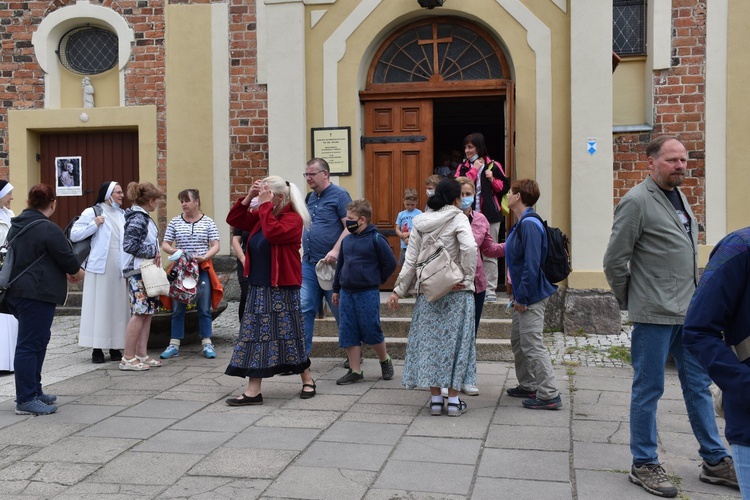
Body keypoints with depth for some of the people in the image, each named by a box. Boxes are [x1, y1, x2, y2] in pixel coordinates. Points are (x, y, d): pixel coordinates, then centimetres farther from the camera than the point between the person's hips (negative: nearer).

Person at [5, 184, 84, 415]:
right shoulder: (48, 228, -16)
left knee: (36, 341, 18)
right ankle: (25, 400, 0)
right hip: (36, 294, -9)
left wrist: (65, 272, 20)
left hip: (16, 292, 9)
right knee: (30, 344, -5)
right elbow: (67, 258, -12)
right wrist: (77, 272, 10)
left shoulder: (16, 226, 13)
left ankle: (33, 391, 26)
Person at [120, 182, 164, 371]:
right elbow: (129, 245, -21)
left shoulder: (143, 217, 16)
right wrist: (153, 252, -15)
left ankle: (142, 355, 14)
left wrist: (155, 255, 10)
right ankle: (128, 359, -4)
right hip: (138, 271, -10)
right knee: (140, 313, -9)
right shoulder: (137, 218, -13)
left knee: (148, 313, 10)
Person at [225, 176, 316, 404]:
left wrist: (265, 205, -21)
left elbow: (273, 233, -29)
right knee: (255, 334, 5)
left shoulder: (293, 218, -11)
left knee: (288, 334, 2)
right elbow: (233, 220, 12)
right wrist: (248, 198, 0)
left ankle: (307, 380, 21)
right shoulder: (261, 216, 12)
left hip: (282, 289, -8)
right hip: (258, 288, 8)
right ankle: (253, 390, 8)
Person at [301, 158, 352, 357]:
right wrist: (303, 252, 15)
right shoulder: (311, 197, 15)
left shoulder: (339, 195, -7)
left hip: (331, 264, -6)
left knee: (340, 309, 6)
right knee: (304, 308, -1)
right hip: (309, 264, 6)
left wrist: (336, 251, -24)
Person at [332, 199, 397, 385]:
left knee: (371, 331, 1)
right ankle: (355, 371, 14)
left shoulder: (376, 239, -10)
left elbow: (390, 264, -6)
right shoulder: (347, 240, 8)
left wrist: (375, 281, 1)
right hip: (346, 293, 6)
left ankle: (385, 361, 26)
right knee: (348, 333, 6)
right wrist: (336, 289, 18)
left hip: (367, 293, -6)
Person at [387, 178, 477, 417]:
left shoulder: (420, 223, 6)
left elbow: (411, 261, 5)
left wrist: (398, 290, 10)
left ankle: (435, 399, 13)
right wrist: (467, 278, -12)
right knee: (455, 340, 4)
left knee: (429, 341, 9)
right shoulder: (458, 218, -6)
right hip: (456, 291, -3)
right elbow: (469, 248, -23)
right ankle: (453, 400, 9)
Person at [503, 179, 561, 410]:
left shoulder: (529, 224, -21)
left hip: (531, 296, -11)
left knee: (532, 344, -6)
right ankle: (528, 386, 31)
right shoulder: (521, 223, 11)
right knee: (518, 341, 19)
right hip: (523, 294, 11)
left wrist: (522, 296, -21)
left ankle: (549, 395, 1)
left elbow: (532, 264, -25)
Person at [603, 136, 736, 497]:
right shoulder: (637, 201, -12)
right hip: (655, 315, -8)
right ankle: (644, 465, 16)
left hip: (688, 312, 8)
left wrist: (697, 298, 15)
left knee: (698, 385, 16)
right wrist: (631, 301, -2)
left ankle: (715, 460, 28)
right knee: (648, 390, 3)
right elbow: (614, 261, -12)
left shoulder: (679, 198, 13)